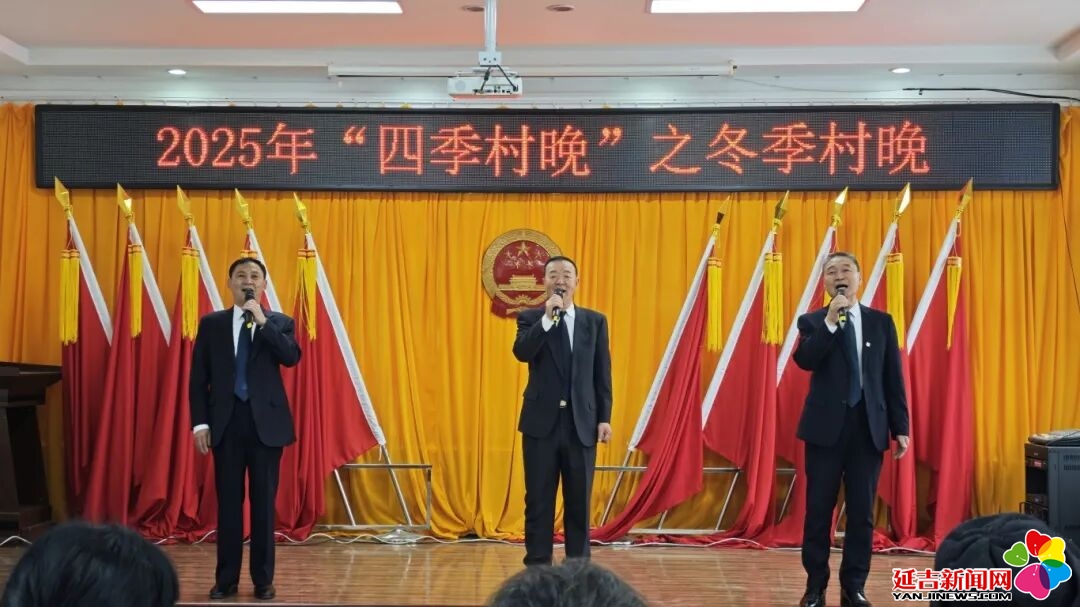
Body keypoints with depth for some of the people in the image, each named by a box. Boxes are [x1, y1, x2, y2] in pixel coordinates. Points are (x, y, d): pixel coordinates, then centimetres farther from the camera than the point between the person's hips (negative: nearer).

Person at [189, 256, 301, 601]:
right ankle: (226, 579, 13)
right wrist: (200, 422, -3)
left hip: (266, 422, -1)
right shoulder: (212, 324, 7)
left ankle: (263, 580, 11)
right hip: (227, 422, 1)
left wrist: (262, 321, -17)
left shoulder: (280, 323, 5)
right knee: (228, 502, 5)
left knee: (264, 502, 4)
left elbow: (292, 357, -14)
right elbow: (199, 377, 5)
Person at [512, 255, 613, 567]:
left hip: (582, 424, 1)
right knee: (539, 500, 3)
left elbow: (602, 374, 7)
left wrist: (604, 418, 1)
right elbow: (521, 352, -15)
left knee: (579, 502, 6)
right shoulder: (530, 318, 4)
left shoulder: (595, 321, 8)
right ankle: (537, 567, 10)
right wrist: (547, 318, -20)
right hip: (542, 422, -1)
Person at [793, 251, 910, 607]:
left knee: (862, 512, 4)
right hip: (826, 426, -1)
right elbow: (804, 360, -16)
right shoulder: (813, 321, 3)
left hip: (868, 427, 2)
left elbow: (893, 379, 7)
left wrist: (900, 428, 3)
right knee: (819, 509, 3)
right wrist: (830, 321, -22)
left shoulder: (881, 322, 8)